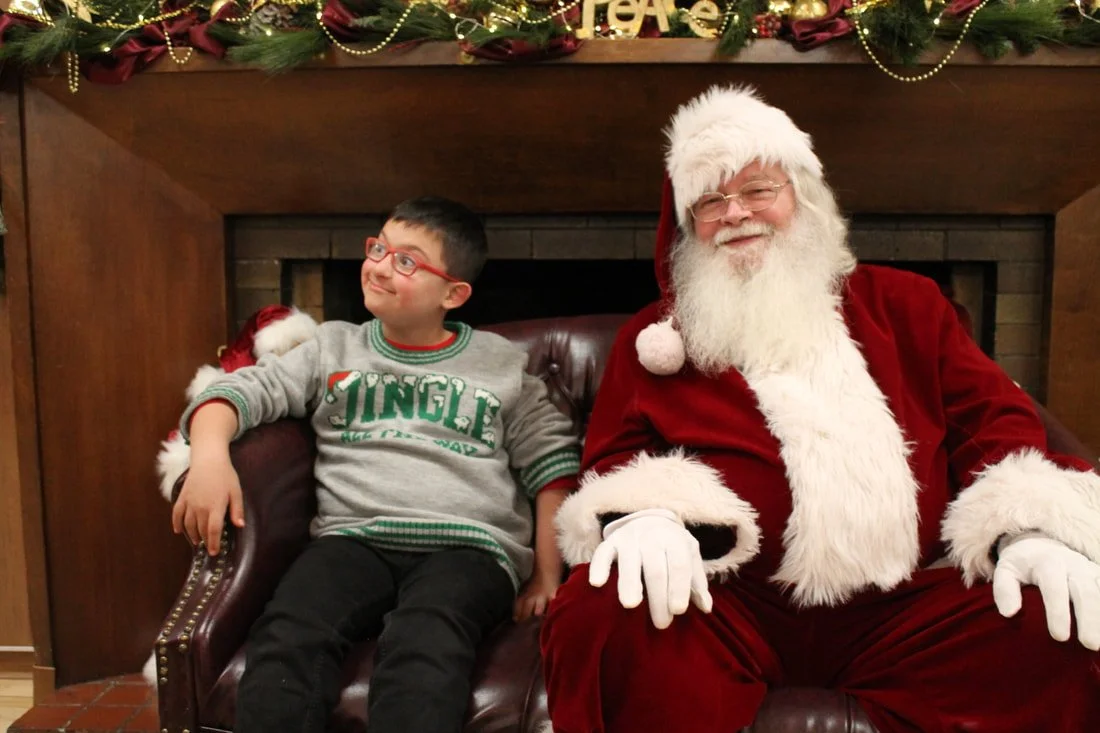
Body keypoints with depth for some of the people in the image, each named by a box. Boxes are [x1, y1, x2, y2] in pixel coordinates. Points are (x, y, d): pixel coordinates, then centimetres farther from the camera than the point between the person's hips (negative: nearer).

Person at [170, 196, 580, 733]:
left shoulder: (502, 365, 14)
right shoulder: (334, 346, 18)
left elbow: (554, 464, 12)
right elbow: (242, 390, 9)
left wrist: (547, 577, 3)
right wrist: (210, 453, -13)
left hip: (466, 547, -1)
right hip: (354, 538, 2)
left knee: (422, 652, -36)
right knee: (286, 639, -32)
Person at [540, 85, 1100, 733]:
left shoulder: (904, 304, 20)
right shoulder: (655, 337, 17)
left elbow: (991, 415, 13)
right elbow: (614, 453, 8)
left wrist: (1030, 526, -8)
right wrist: (644, 513, -18)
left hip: (905, 606, 2)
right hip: (725, 605, -1)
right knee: (601, 619, -32)